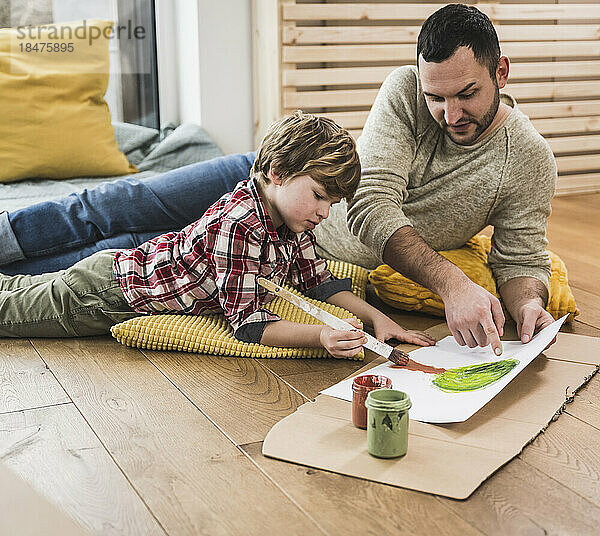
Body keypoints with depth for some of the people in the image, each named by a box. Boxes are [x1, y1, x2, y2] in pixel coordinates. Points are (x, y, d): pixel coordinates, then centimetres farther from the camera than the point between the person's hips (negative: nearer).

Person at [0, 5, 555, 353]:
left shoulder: (529, 162, -19)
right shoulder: (406, 88, -19)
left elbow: (524, 260, -14)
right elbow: (372, 205, -27)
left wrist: (528, 304, -39)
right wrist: (450, 281, -40)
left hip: (318, 258, -1)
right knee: (122, 205, -4)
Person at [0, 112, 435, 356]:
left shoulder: (286, 211, -8)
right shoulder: (239, 225, -35)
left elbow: (318, 280, 0)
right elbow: (248, 322, -33)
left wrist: (377, 318, -12)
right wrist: (321, 336, -44)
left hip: (135, 267, 8)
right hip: (109, 293, -8)